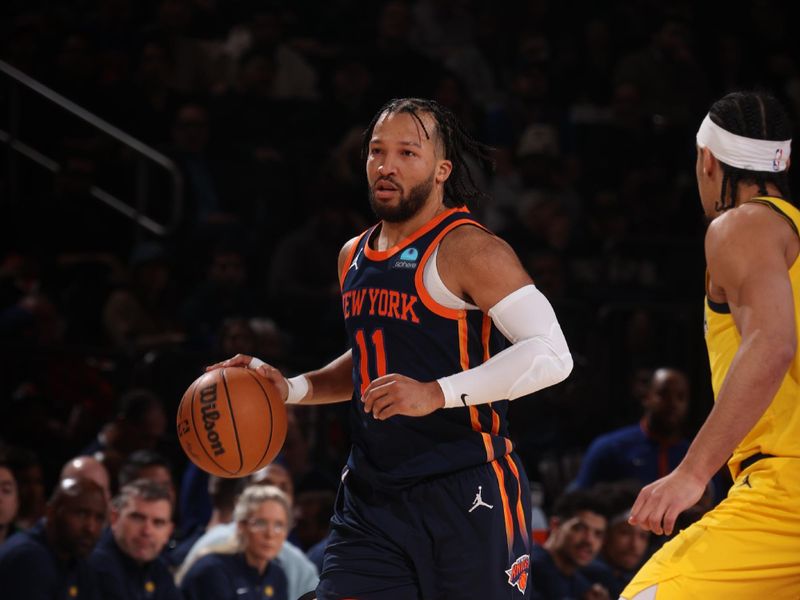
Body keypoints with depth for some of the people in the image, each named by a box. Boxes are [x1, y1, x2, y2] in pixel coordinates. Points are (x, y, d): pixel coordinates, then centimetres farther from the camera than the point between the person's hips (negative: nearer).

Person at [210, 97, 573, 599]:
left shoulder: (467, 250, -11)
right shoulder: (355, 257, 15)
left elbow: (551, 354, -20)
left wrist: (438, 394, -27)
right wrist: (291, 389, 13)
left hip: (466, 498, -7)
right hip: (373, 497, 7)